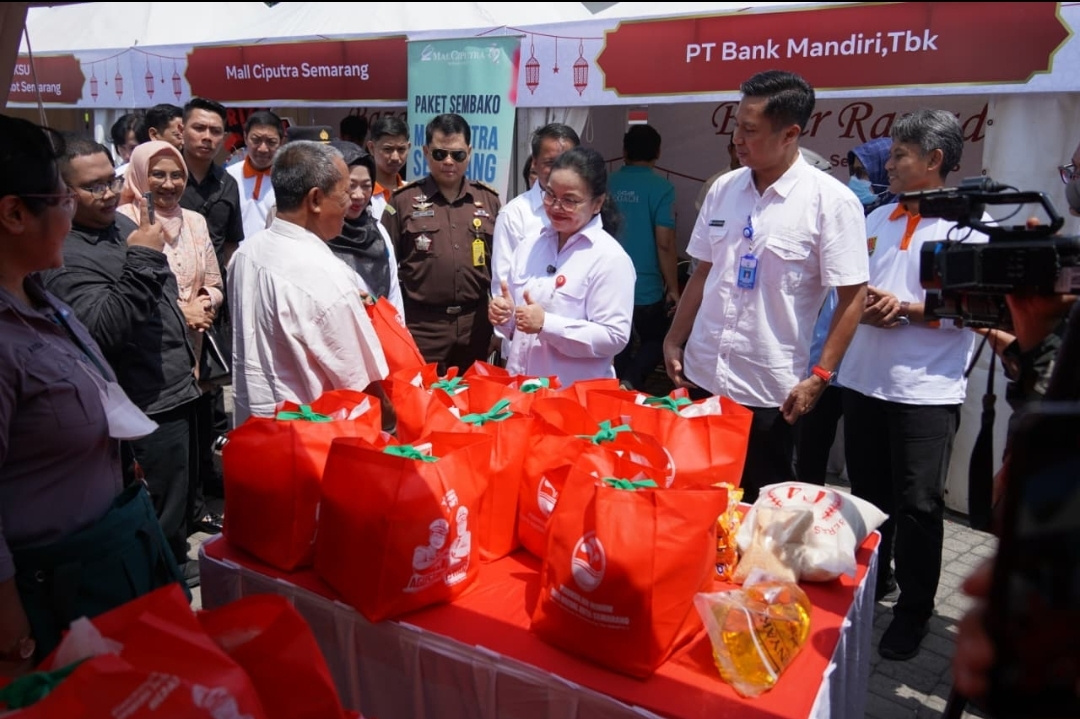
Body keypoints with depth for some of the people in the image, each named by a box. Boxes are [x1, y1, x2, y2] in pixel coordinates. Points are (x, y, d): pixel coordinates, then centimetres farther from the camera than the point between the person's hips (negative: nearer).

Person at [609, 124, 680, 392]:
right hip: (646, 287, -4)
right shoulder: (661, 188, -12)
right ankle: (631, 382, -9)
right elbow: (665, 245, -15)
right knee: (657, 340, 15)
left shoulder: (608, 183, 2)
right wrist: (673, 288, -4)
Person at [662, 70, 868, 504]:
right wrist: (674, 341, 10)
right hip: (702, 377, 5)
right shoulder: (723, 189, 4)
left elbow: (853, 296, -10)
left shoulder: (831, 201, -11)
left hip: (770, 390, -5)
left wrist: (819, 377, -14)